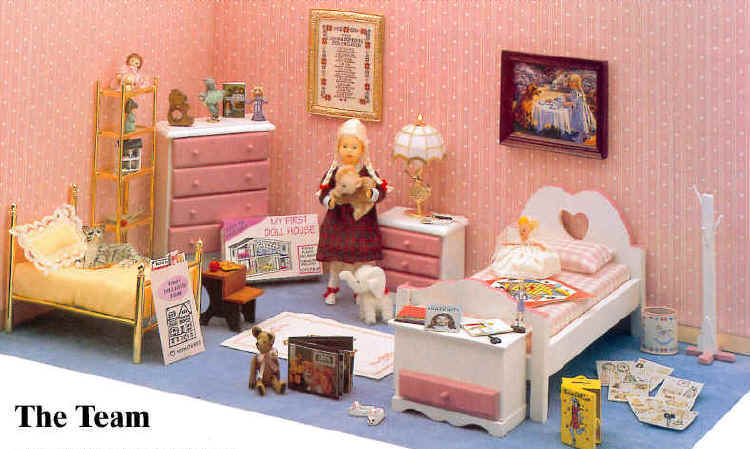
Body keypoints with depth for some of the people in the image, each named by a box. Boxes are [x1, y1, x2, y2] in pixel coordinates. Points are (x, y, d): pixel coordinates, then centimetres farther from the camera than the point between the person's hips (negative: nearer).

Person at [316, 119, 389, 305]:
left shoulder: (367, 171, -5)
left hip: (362, 221, 0)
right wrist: (329, 201, -25)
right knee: (335, 257, 7)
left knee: (361, 258, 6)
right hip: (338, 220, 0)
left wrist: (371, 194, -29)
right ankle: (332, 288, 25)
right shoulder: (334, 171, -3)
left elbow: (382, 189, -8)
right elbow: (323, 192, -4)